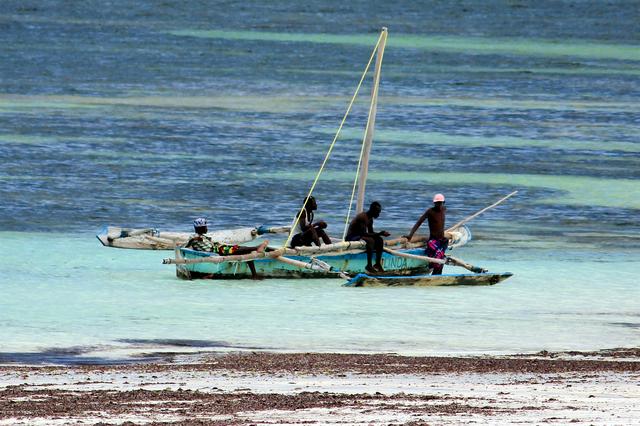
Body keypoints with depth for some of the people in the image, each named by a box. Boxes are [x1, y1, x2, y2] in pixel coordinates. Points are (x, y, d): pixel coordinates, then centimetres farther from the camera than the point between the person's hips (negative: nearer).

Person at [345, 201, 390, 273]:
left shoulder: (370, 219, 10)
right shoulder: (363, 217, -21)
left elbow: (371, 233, 15)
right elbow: (364, 233, -28)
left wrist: (381, 234, -5)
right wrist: (380, 234, -27)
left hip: (359, 236, 10)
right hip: (351, 238, -10)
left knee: (379, 240, 2)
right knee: (370, 240, -32)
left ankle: (378, 264, 2)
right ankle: (369, 266, -28)